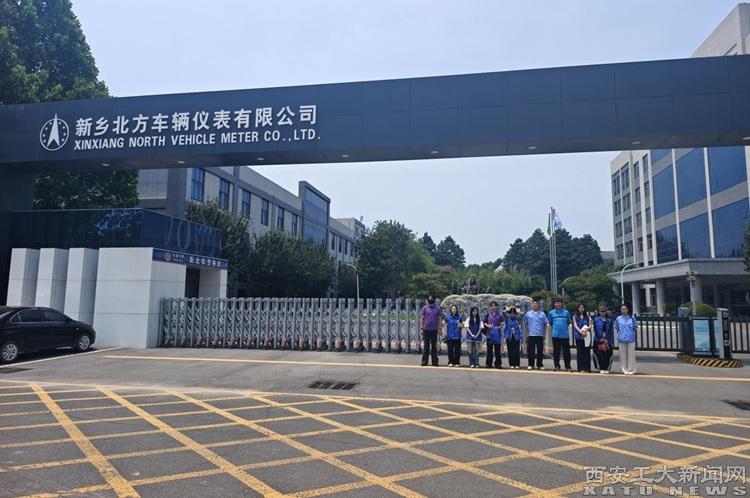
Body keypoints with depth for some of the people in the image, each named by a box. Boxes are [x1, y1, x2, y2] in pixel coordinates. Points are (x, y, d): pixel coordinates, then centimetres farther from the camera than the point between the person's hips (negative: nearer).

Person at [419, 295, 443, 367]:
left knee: (434, 346, 7)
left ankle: (434, 362, 13)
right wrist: (421, 328, -1)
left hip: (434, 330, 1)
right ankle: (424, 361, 9)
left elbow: (439, 319, 6)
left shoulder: (437, 308, 4)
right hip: (426, 329, -1)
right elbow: (422, 318, 3)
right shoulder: (425, 308, 2)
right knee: (426, 346, 3)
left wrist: (439, 328, 1)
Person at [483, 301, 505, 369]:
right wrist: (487, 325, -12)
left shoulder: (499, 314, 5)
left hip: (497, 333, 0)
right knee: (489, 349, 3)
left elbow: (502, 322, 9)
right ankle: (489, 364, 9)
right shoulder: (487, 314, 4)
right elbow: (484, 322, 6)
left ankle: (498, 364, 9)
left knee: (497, 349, 3)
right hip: (490, 333, 0)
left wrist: (500, 326, -10)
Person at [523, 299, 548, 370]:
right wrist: (527, 332, 0)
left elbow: (546, 323, 8)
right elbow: (525, 324, 8)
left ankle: (540, 365, 13)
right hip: (531, 335, -1)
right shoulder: (528, 314, 6)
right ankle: (531, 364, 8)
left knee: (540, 351, 5)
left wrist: (544, 333, 1)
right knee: (531, 351, 0)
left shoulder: (542, 314, 8)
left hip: (540, 335, 1)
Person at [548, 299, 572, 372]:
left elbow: (569, 322, 14)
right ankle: (557, 366, 15)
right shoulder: (551, 313, 4)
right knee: (556, 352, 6)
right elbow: (550, 323, 17)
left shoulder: (566, 312, 3)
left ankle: (568, 367, 7)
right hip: (555, 335, 1)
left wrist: (564, 327, 12)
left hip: (565, 335, -1)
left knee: (566, 352, 0)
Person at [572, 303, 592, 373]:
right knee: (580, 352, -2)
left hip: (587, 336, 1)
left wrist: (586, 329, -17)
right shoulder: (575, 317, 11)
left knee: (587, 352, -3)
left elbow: (590, 326, 5)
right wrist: (581, 331, -17)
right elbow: (575, 326, -1)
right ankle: (581, 368, 1)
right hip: (579, 336, 0)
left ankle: (587, 368, 0)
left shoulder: (588, 317, 13)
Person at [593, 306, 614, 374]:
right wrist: (600, 338, -9)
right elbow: (595, 330, -1)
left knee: (607, 355, 0)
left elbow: (611, 331, 4)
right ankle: (601, 369, 4)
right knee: (600, 355, -3)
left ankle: (606, 369, 8)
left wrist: (607, 339, -7)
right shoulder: (596, 320, 5)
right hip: (598, 340, -1)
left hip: (607, 340, 1)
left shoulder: (609, 320, 9)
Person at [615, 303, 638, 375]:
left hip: (631, 339, -1)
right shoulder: (618, 319, 6)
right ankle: (625, 370, 12)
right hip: (621, 339, 1)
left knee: (631, 355, 1)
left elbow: (635, 328, 10)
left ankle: (631, 370, 9)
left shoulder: (632, 318, 3)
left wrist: (635, 328, -8)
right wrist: (619, 334, 2)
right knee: (623, 355, 4)